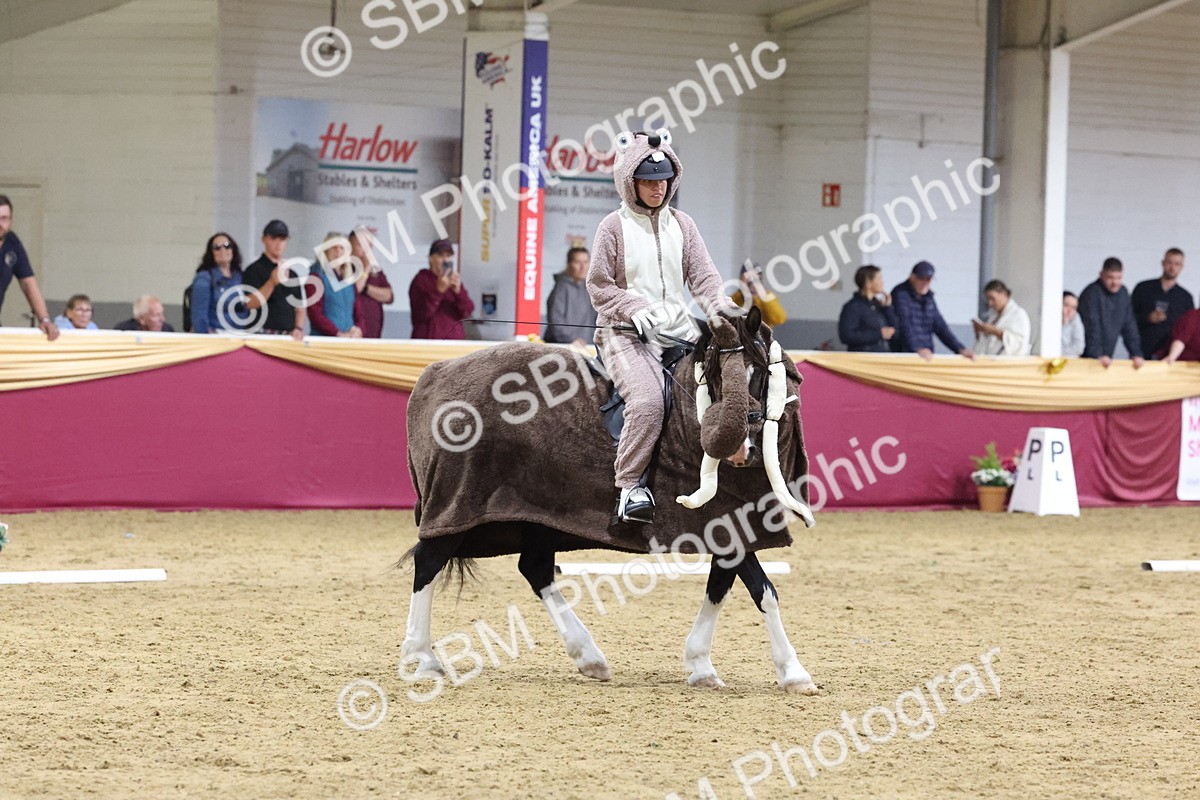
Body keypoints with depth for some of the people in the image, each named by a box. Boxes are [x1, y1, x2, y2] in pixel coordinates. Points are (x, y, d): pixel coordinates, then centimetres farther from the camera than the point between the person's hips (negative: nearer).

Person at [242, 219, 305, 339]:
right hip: (263, 334, -5)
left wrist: (298, 328, 3)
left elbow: (299, 306, 20)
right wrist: (272, 283, -26)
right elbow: (250, 304, -13)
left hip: (289, 336, 5)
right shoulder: (254, 270, 0)